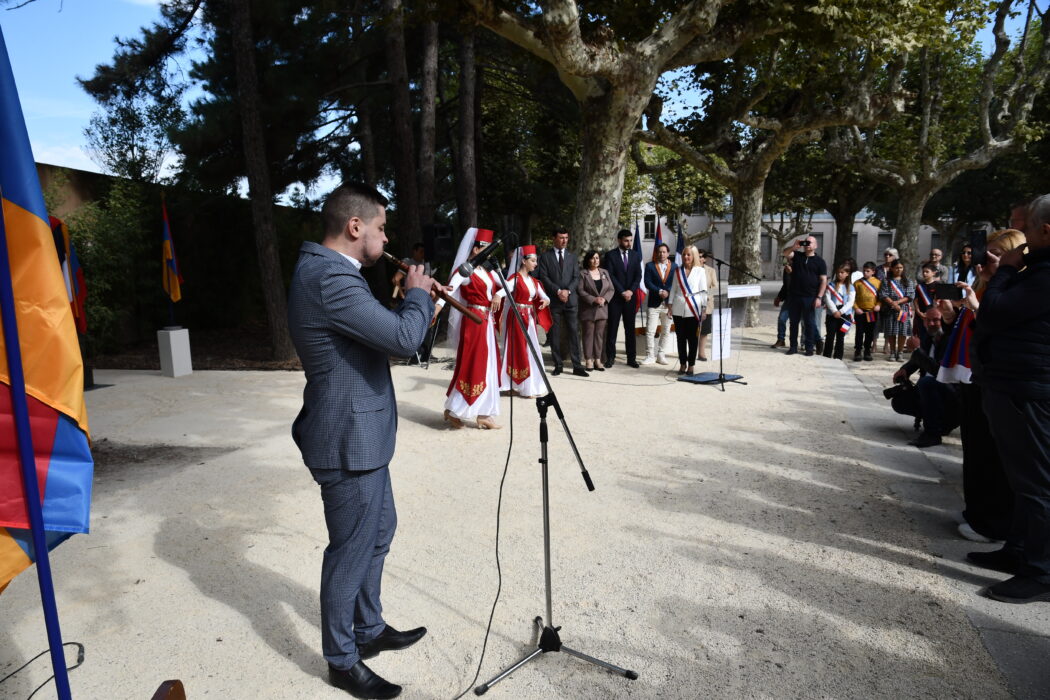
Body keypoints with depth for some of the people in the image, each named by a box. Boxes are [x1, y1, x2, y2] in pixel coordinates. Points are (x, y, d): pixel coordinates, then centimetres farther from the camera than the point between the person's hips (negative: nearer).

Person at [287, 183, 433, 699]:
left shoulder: (325, 270, 11)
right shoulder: (329, 277, -25)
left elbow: (380, 332, 18)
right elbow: (404, 338, -29)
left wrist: (411, 303, 7)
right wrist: (418, 293, -12)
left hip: (360, 433, 11)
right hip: (348, 439, -11)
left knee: (378, 532, 22)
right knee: (351, 550, 6)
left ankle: (370, 629, 41)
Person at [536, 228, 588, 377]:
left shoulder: (572, 256, 13)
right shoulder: (545, 256, 6)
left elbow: (576, 277, 6)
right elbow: (544, 277, -3)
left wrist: (567, 291, -10)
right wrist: (558, 291, -12)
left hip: (570, 300, 2)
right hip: (554, 301, -1)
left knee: (574, 333, -2)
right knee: (555, 334, 2)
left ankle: (577, 366, 1)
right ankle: (557, 365, 10)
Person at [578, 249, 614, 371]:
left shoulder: (605, 272, 11)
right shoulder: (583, 274, -3)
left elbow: (611, 289, 9)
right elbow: (581, 291, -10)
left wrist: (604, 298, -9)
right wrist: (594, 299, -18)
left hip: (602, 309, 4)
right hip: (588, 309, -4)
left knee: (600, 334, 5)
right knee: (588, 334, 0)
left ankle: (598, 360, 10)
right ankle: (588, 360, 4)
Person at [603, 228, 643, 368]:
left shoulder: (636, 255, 9)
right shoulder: (610, 255, -1)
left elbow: (638, 275, 5)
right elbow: (610, 275, -8)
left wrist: (631, 291, -9)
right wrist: (622, 292, -12)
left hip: (630, 296, 3)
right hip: (615, 297, -3)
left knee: (630, 328, 5)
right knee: (612, 328, 1)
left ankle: (631, 358, 9)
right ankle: (610, 357, 8)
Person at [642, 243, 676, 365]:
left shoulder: (674, 267, 9)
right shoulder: (650, 266, 5)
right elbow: (647, 283, -5)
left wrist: (668, 292, -12)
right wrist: (659, 291, -15)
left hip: (669, 303, 2)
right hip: (654, 303, -2)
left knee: (666, 331, 6)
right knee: (650, 331, -5)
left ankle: (661, 355, 16)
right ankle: (650, 356, 3)